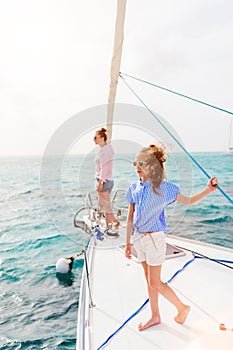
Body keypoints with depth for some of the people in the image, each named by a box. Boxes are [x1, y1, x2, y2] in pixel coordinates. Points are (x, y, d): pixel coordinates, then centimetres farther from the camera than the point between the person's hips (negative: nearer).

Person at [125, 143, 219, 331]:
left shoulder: (163, 187, -13)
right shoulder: (134, 188, 1)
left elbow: (188, 201, -1)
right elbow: (130, 217, 6)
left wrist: (208, 190, -16)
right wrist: (128, 242, 9)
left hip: (154, 238, -5)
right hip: (139, 238, 6)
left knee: (155, 283, 4)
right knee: (149, 280, 18)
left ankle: (182, 308, 28)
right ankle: (155, 316, 37)